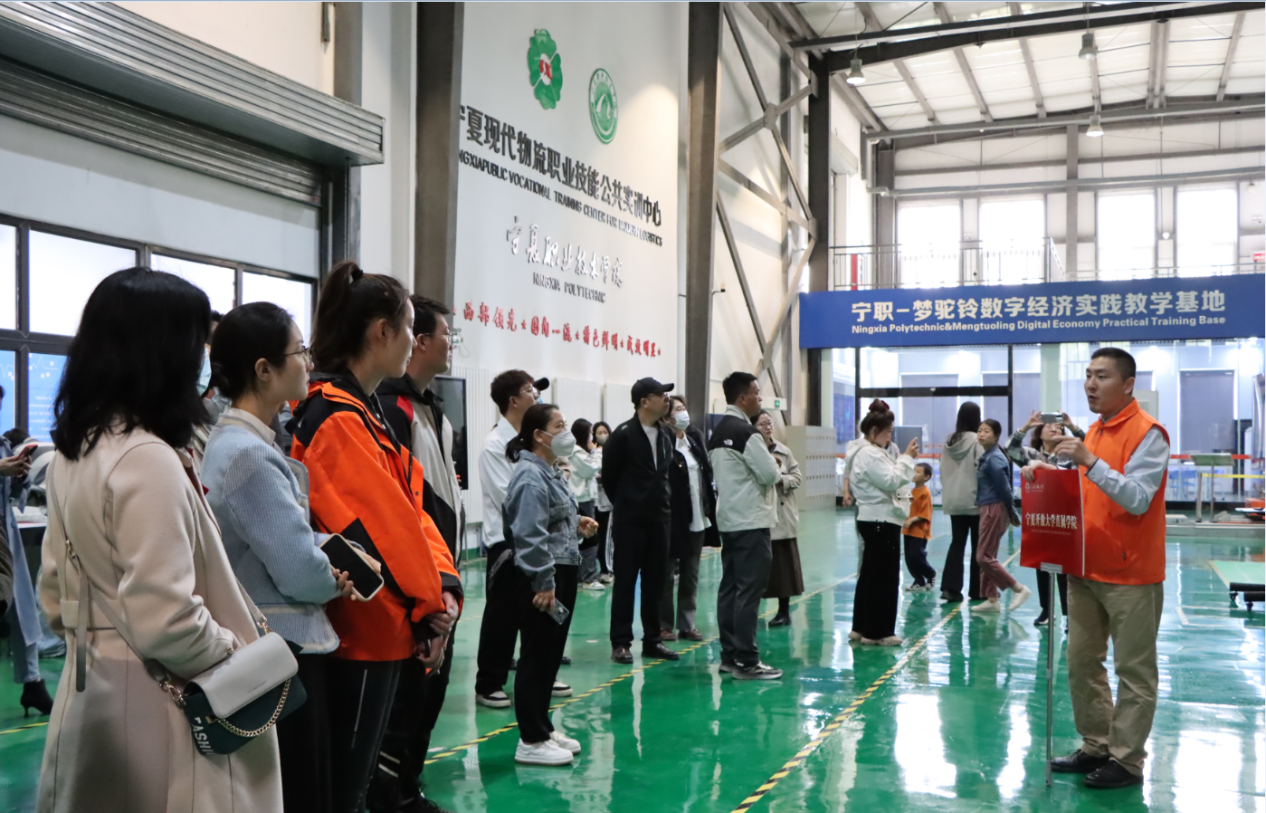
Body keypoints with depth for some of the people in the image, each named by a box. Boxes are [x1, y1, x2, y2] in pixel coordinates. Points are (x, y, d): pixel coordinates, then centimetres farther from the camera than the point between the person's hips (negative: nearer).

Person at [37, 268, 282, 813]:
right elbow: (165, 622, -27)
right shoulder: (149, 459, -23)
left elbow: (56, 594, 14)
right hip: (157, 713, -9)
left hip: (93, 698, 9)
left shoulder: (72, 451, 6)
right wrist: (243, 663, -13)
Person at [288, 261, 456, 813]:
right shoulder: (337, 421, -20)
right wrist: (430, 604, -9)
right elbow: (382, 525, -21)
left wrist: (442, 583, -5)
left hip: (383, 625, 10)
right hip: (362, 629, -10)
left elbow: (410, 505, 8)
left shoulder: (364, 411, 11)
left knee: (357, 767, 20)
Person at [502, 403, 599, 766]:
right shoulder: (530, 477, -19)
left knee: (550, 654, 17)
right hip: (541, 578, -11)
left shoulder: (549, 471, 15)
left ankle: (543, 728, 28)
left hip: (560, 572, 11)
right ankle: (531, 742, 6)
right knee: (537, 656, -3)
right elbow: (530, 535, -25)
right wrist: (544, 583, -24)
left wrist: (577, 522, 9)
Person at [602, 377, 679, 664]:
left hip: (659, 519, 6)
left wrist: (663, 502, 11)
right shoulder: (623, 434, -11)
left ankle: (652, 640, 18)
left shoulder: (666, 434, 8)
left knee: (655, 582, 9)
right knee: (625, 581, 1)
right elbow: (609, 475, -2)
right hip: (629, 520, -6)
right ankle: (620, 643, 7)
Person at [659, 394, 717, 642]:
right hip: (673, 519, -7)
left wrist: (710, 506, 9)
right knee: (667, 573, 5)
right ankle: (664, 625, 15)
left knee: (691, 574, 13)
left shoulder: (695, 437, 8)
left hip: (697, 518, 7)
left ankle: (687, 624, 22)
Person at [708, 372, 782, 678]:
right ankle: (746, 661, -4)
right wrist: (773, 466, 6)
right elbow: (771, 475, -15)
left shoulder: (718, 432, 10)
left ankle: (729, 655, 17)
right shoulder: (746, 432, -17)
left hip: (729, 519, 9)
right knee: (749, 591, -6)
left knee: (729, 587, 11)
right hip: (751, 521, -9)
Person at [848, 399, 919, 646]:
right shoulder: (870, 454, -16)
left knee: (870, 574, 14)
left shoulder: (873, 452, 17)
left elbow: (888, 481, 20)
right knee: (884, 577, -4)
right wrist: (906, 458, -13)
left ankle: (862, 627, 21)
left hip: (877, 521, 11)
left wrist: (906, 459, 10)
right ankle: (877, 631, 2)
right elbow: (891, 481, -22)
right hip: (880, 521, -11)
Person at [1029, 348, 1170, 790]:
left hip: (1130, 574, -8)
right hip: (1086, 568, 8)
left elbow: (1137, 499, -21)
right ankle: (1095, 747, 22)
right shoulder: (1093, 430, 13)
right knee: (1081, 663, 11)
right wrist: (1048, 471, 4)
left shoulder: (1147, 433, -12)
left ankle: (1127, 760, 10)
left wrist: (1089, 462, -30)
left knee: (1134, 670, 2)